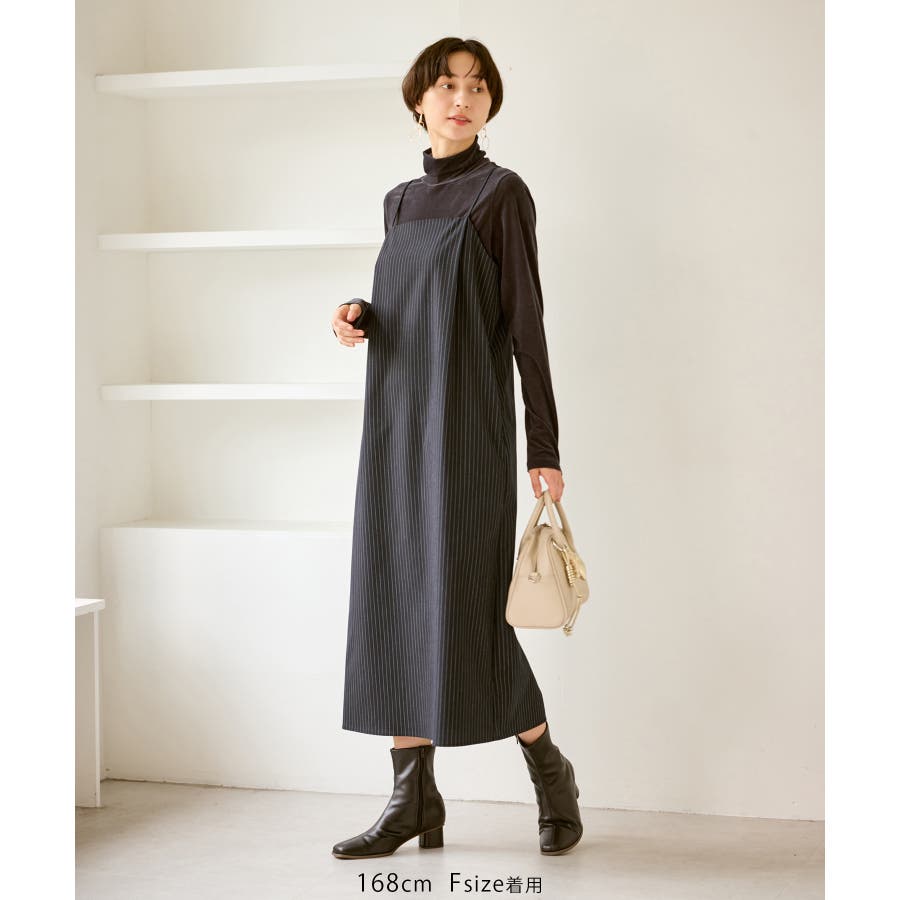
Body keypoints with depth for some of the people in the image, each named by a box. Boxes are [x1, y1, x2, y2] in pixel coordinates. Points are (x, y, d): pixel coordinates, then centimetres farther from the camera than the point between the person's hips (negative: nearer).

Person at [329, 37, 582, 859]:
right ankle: (413, 800, 9)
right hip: (397, 422, 7)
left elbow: (526, 321, -7)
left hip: (468, 422, -7)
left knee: (467, 605, -7)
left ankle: (551, 773, 13)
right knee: (396, 600, 3)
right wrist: (360, 318, -2)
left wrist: (545, 450, -10)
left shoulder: (501, 191, -3)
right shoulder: (401, 201, 16)